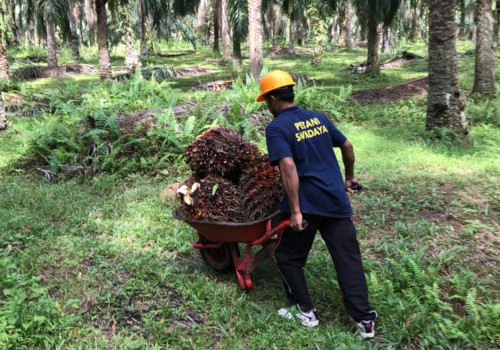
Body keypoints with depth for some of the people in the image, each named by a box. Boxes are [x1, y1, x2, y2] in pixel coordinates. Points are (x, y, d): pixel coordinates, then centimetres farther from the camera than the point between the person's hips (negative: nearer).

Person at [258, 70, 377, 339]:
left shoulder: (276, 128, -8)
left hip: (307, 204, -6)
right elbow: (347, 146, 19)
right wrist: (349, 178, 33)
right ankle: (364, 320, 13)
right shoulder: (317, 117, 12)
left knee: (288, 258, 15)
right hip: (336, 200, 6)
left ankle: (304, 311, 24)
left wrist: (295, 211, -21)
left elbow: (288, 167, -21)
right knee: (348, 259, 9)